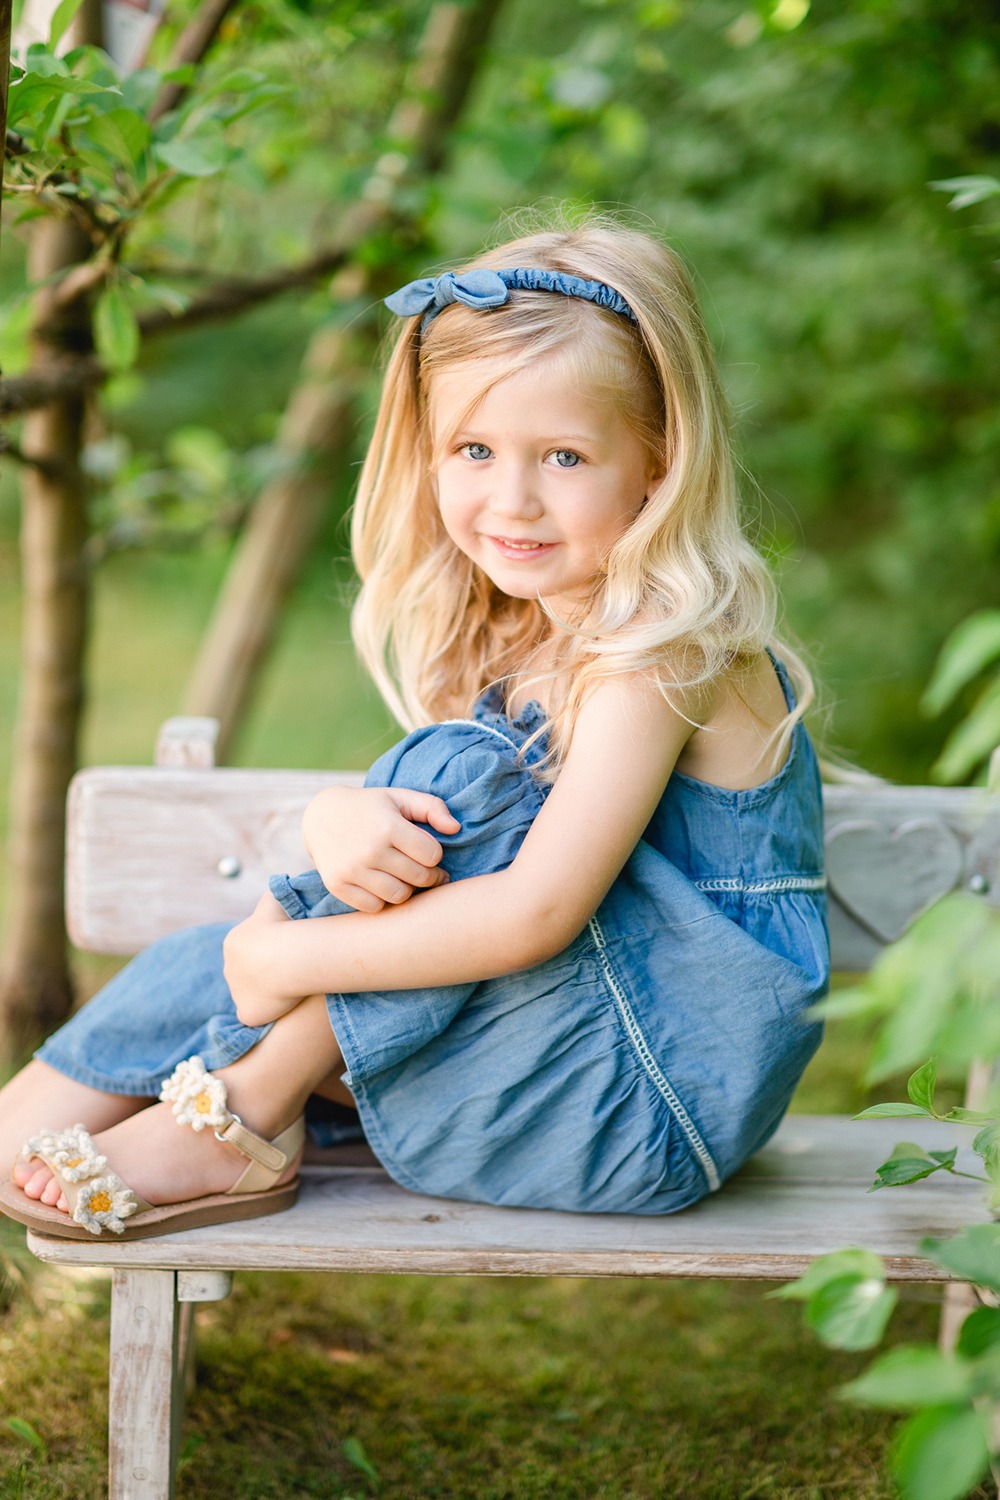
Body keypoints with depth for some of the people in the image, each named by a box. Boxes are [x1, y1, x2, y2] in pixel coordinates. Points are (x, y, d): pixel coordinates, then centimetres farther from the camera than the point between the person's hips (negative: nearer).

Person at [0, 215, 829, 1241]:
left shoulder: (654, 651, -21)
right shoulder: (498, 634, 6)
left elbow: (538, 912, -28)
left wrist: (293, 955, -20)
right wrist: (335, 820, -25)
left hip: (666, 1105, -8)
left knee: (453, 775, -24)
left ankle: (240, 1120, -14)